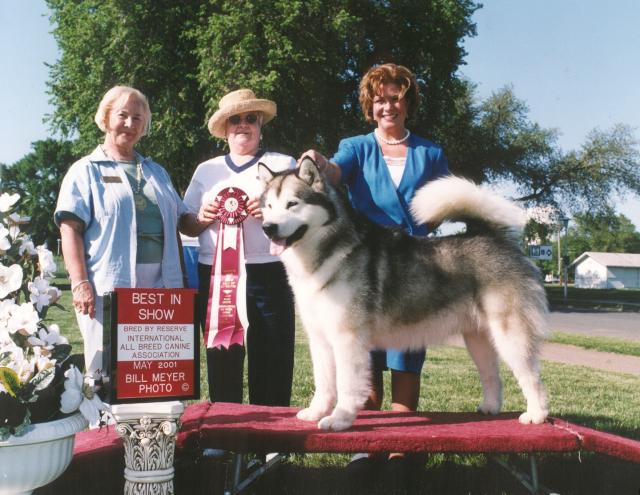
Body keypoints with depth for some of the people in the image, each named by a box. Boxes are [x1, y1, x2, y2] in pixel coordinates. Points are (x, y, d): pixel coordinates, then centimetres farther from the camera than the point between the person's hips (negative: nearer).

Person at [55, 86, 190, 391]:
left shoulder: (156, 172, 23)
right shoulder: (86, 171, 7)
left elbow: (176, 225, 25)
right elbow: (70, 229, -3)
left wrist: (181, 280, 13)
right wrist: (80, 283, -14)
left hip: (160, 288, 5)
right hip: (109, 290, -4)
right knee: (109, 375, -4)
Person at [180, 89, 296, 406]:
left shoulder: (283, 164, 12)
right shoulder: (206, 170, 18)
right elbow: (185, 226, 17)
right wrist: (203, 219, -5)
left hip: (269, 275, -2)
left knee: (271, 364, -3)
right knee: (222, 365, 5)